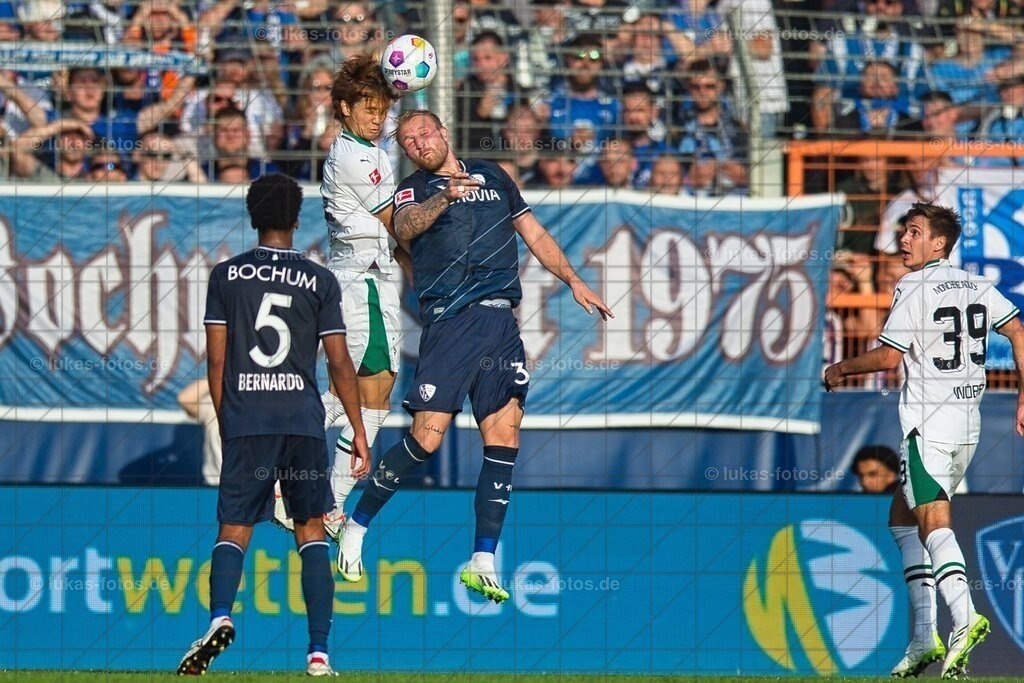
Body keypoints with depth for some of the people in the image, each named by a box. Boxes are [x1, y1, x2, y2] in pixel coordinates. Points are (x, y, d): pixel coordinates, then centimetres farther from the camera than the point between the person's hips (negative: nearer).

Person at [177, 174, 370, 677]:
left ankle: (220, 617, -27)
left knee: (233, 528, 1)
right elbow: (339, 361, 3)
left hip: (245, 421, 0)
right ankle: (318, 652, 3)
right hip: (304, 420, 0)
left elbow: (216, 358, 4)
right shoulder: (319, 280, 4)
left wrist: (224, 422, 14)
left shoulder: (226, 275, 5)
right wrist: (358, 429, 11)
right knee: (311, 531, 9)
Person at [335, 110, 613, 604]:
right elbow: (405, 229, -16)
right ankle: (356, 526, 7)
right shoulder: (413, 190, 7)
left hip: (500, 322, 4)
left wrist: (573, 280, 18)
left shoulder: (491, 176, 20)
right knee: (426, 438, -11)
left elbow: (533, 233, 27)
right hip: (449, 322, -4)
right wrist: (445, 197, -34)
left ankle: (482, 563, -2)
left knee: (503, 436, -5)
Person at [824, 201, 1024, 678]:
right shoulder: (976, 286, 12)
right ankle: (924, 638, 10)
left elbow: (889, 356, -12)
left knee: (933, 523, -17)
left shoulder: (913, 287, -8)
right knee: (902, 518, 17)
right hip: (968, 420, 8)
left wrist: (841, 369, 5)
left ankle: (963, 617, -39)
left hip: (928, 420, -8)